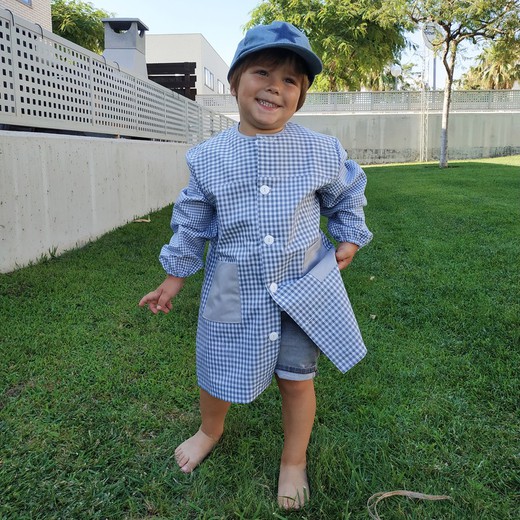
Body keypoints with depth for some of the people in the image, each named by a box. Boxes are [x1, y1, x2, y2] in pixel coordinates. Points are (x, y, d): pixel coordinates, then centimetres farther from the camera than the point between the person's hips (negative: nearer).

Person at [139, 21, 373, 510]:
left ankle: (294, 461, 40)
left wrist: (349, 237, 12)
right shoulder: (208, 157, -6)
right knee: (217, 373, 16)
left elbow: (346, 194, 13)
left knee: (297, 379, 12)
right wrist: (173, 276, 10)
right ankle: (210, 431, 52)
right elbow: (192, 222, 5)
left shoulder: (322, 151, -7)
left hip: (303, 289, 0)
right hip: (234, 294, 1)